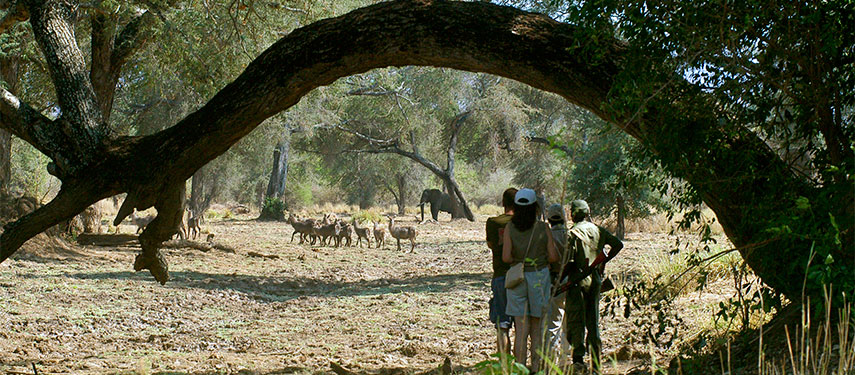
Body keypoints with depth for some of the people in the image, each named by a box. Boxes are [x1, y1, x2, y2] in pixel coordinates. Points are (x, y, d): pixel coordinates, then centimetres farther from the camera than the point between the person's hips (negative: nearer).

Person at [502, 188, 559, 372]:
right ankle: (535, 368, 15)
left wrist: (518, 260, 6)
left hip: (517, 279, 0)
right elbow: (553, 257, -6)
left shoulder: (510, 228, -7)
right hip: (539, 277, 0)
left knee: (521, 328, 4)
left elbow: (506, 257, -13)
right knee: (537, 328, 13)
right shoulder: (542, 228, -7)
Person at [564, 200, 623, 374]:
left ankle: (578, 357, -13)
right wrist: (604, 260, 14)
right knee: (593, 322, 12)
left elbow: (567, 260, -18)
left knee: (575, 320, 0)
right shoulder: (598, 230, 6)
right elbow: (618, 244, 9)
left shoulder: (573, 233, -12)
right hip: (595, 279, 5)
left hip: (577, 281, -5)